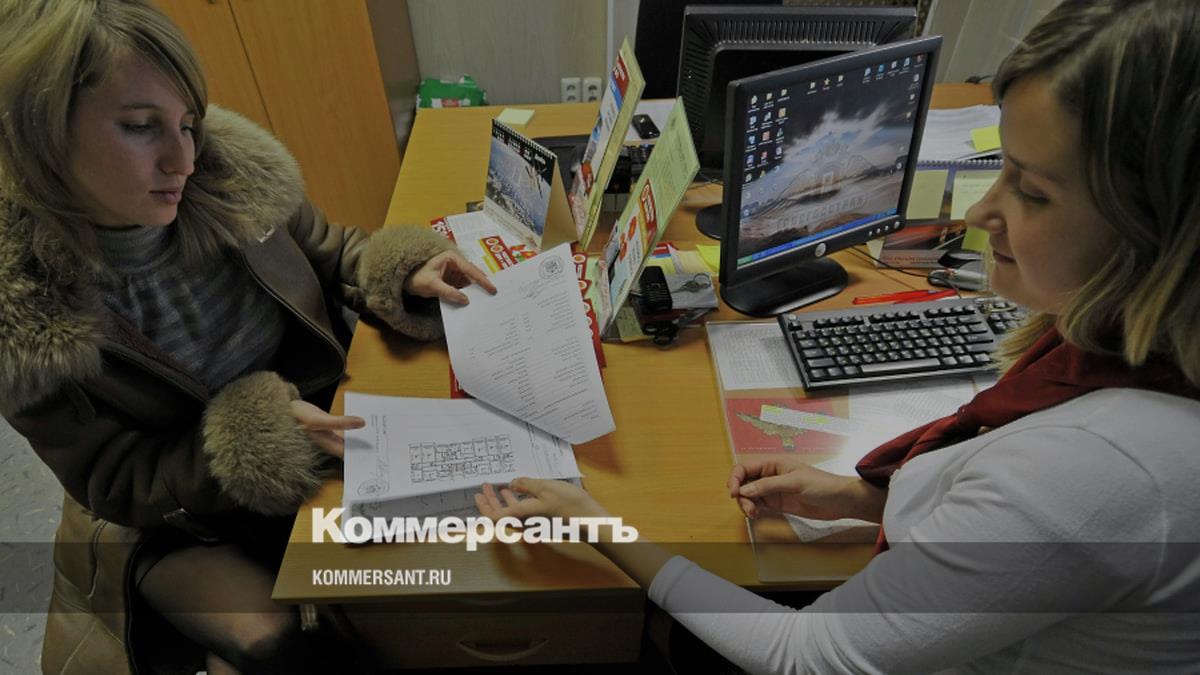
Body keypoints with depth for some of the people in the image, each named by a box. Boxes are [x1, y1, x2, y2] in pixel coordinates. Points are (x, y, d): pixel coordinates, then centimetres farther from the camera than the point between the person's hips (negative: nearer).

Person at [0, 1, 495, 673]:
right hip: (176, 523, -2)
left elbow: (326, 250, 2)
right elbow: (118, 484, -15)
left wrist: (402, 273, -19)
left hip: (317, 426, 3)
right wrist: (255, 439, -31)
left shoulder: (231, 171, -17)